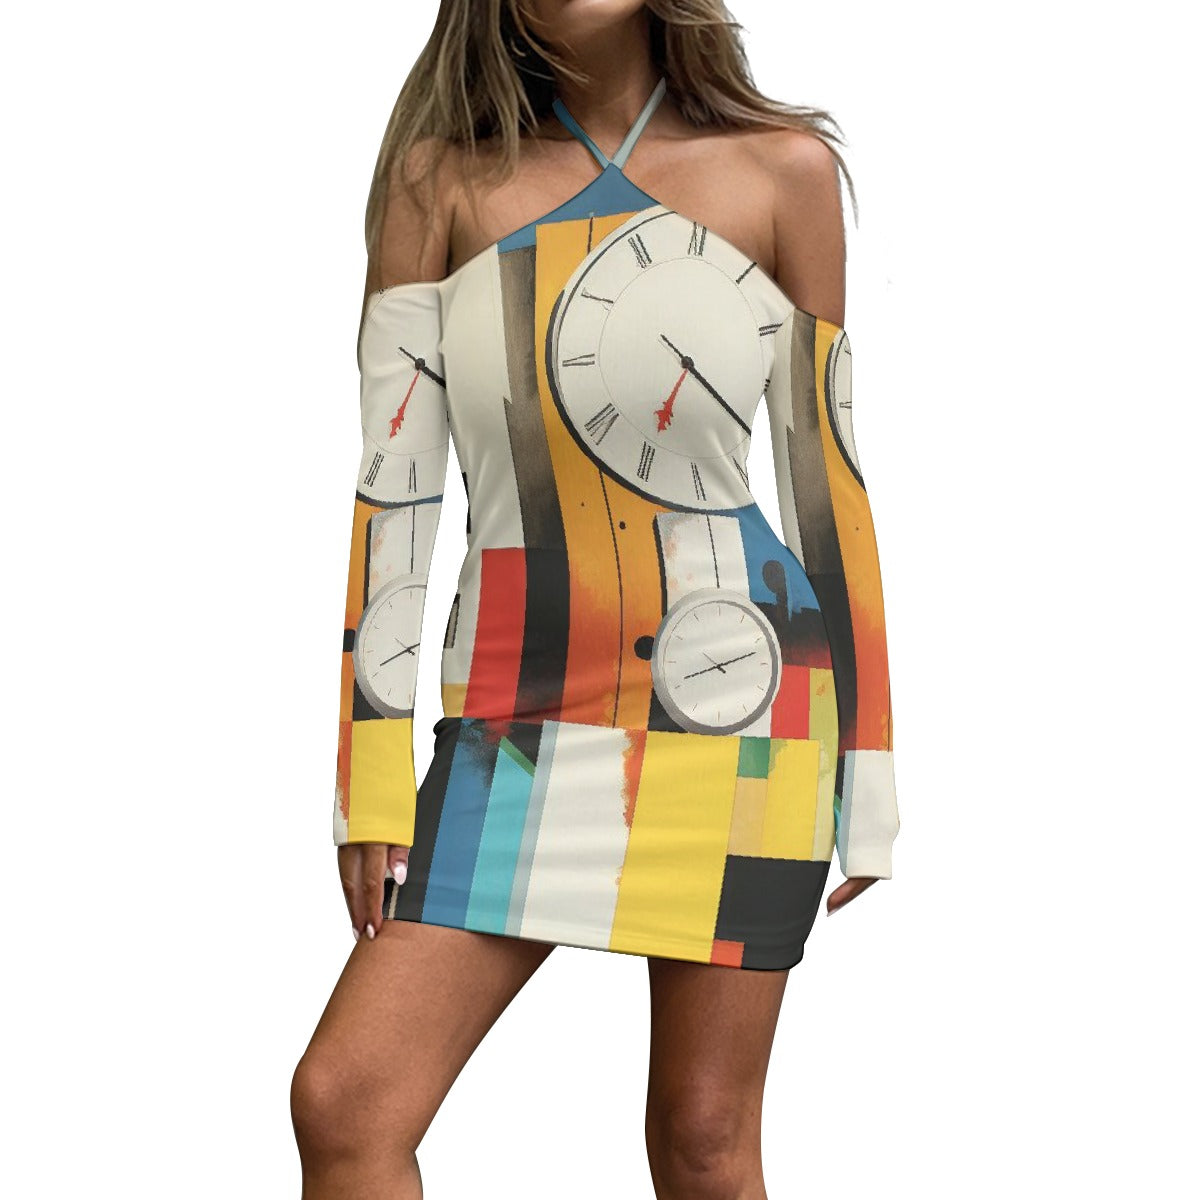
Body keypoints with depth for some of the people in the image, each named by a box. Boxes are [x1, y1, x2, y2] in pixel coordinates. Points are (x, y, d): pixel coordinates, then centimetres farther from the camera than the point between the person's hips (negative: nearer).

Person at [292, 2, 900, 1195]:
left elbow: (826, 479, 4)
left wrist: (864, 772, 4)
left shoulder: (783, 167, 2)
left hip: (736, 708, -1)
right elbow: (392, 486, 1)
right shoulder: (443, 177, 4)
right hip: (522, 723, 1)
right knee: (343, 1104, -9)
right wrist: (372, 779, -4)